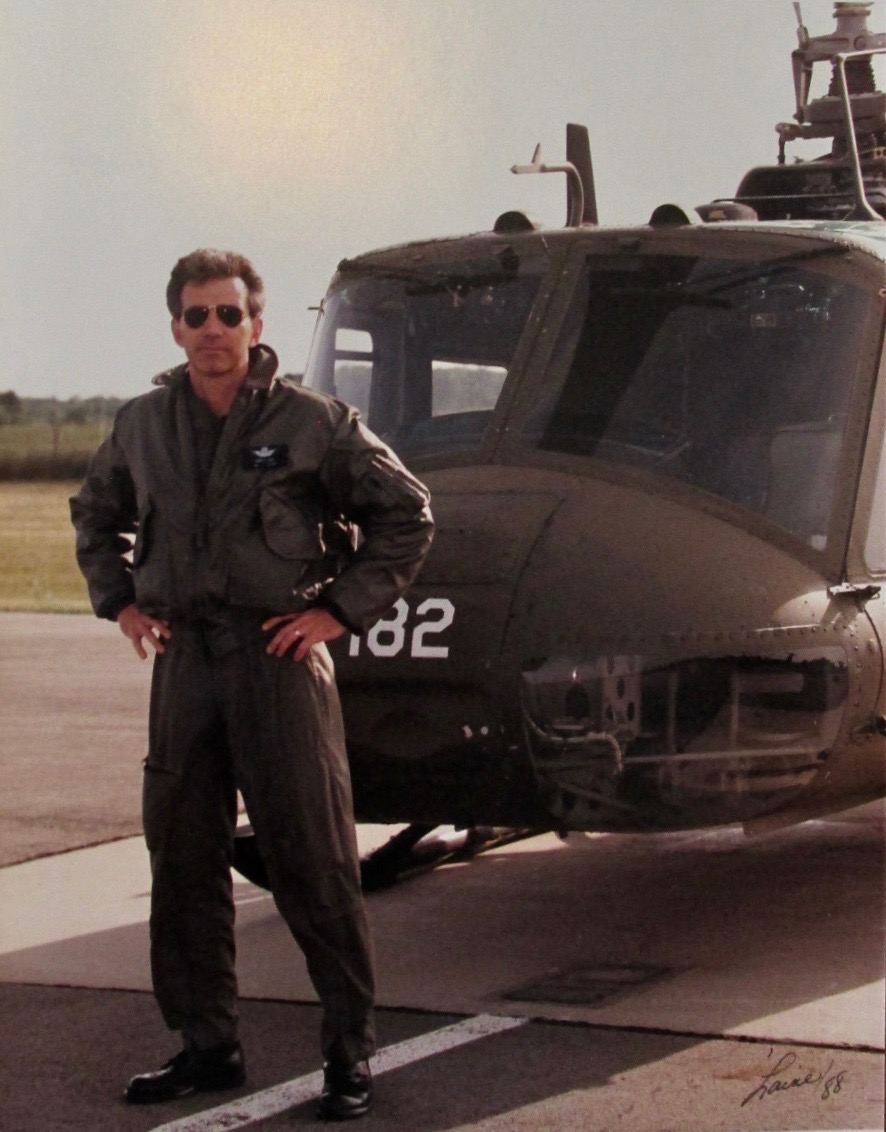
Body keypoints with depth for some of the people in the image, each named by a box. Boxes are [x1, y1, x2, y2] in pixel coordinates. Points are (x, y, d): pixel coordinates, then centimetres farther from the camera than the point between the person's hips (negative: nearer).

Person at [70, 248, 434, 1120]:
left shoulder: (312, 424, -5)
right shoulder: (142, 427, 8)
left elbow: (405, 513, 1)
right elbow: (94, 515, 26)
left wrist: (340, 608, -4)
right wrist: (121, 600, 13)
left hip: (279, 658, -4)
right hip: (183, 661, 5)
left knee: (313, 866, -2)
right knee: (184, 863, 8)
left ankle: (349, 1053, 7)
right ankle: (206, 1045, 20)